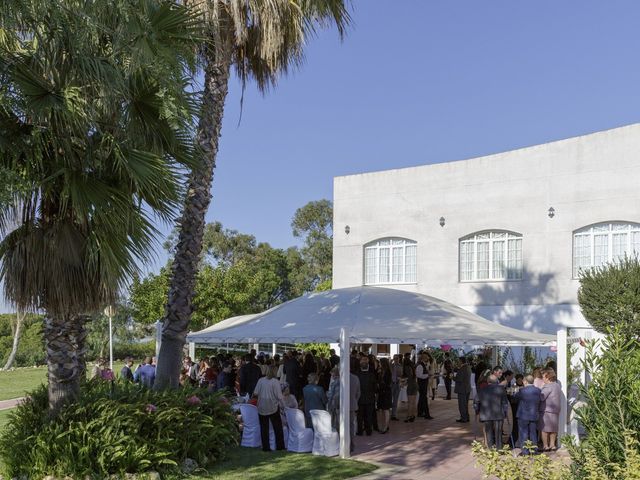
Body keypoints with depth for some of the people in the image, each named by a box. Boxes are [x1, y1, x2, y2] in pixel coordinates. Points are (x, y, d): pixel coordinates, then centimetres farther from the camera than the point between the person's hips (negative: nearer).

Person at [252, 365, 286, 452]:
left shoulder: (260, 380, -2)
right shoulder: (275, 382, -12)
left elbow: (255, 393, -2)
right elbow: (279, 396, -13)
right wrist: (283, 405, -2)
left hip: (262, 408, 3)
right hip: (273, 408, -3)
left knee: (264, 428, 9)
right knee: (277, 427, 11)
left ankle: (265, 447, 9)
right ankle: (279, 446, 15)